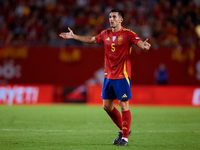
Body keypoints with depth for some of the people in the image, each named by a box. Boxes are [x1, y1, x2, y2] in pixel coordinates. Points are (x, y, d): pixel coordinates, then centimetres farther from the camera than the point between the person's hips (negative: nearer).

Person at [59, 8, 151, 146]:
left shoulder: (127, 34, -8)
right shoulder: (106, 34, 10)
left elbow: (139, 42, -21)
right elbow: (91, 39, 25)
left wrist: (144, 45, -45)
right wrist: (73, 36, 28)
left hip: (122, 76, -7)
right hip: (108, 76, 7)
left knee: (124, 106, -7)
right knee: (107, 106, 10)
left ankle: (125, 137, 0)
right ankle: (123, 130, 27)